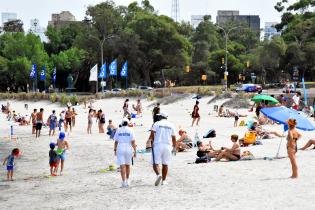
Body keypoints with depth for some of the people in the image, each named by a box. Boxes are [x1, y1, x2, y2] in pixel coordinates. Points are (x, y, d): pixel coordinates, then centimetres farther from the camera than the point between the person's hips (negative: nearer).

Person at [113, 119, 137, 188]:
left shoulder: (118, 130, 3)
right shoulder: (130, 130, 0)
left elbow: (116, 141, 5)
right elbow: (133, 142, -6)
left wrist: (115, 150, 16)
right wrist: (135, 151, -3)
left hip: (120, 149, 0)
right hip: (128, 149, 0)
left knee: (122, 166, -4)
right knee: (128, 165, 16)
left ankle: (124, 182, -12)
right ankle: (127, 181, 22)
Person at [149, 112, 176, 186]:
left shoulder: (157, 124, 3)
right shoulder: (171, 125, 12)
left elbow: (152, 134, -8)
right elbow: (174, 138, 14)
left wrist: (152, 141, 6)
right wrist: (174, 148, 23)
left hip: (157, 145, -3)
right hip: (167, 146, 3)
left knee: (155, 163, -1)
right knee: (165, 164, 9)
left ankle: (158, 175, -26)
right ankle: (164, 180, 10)